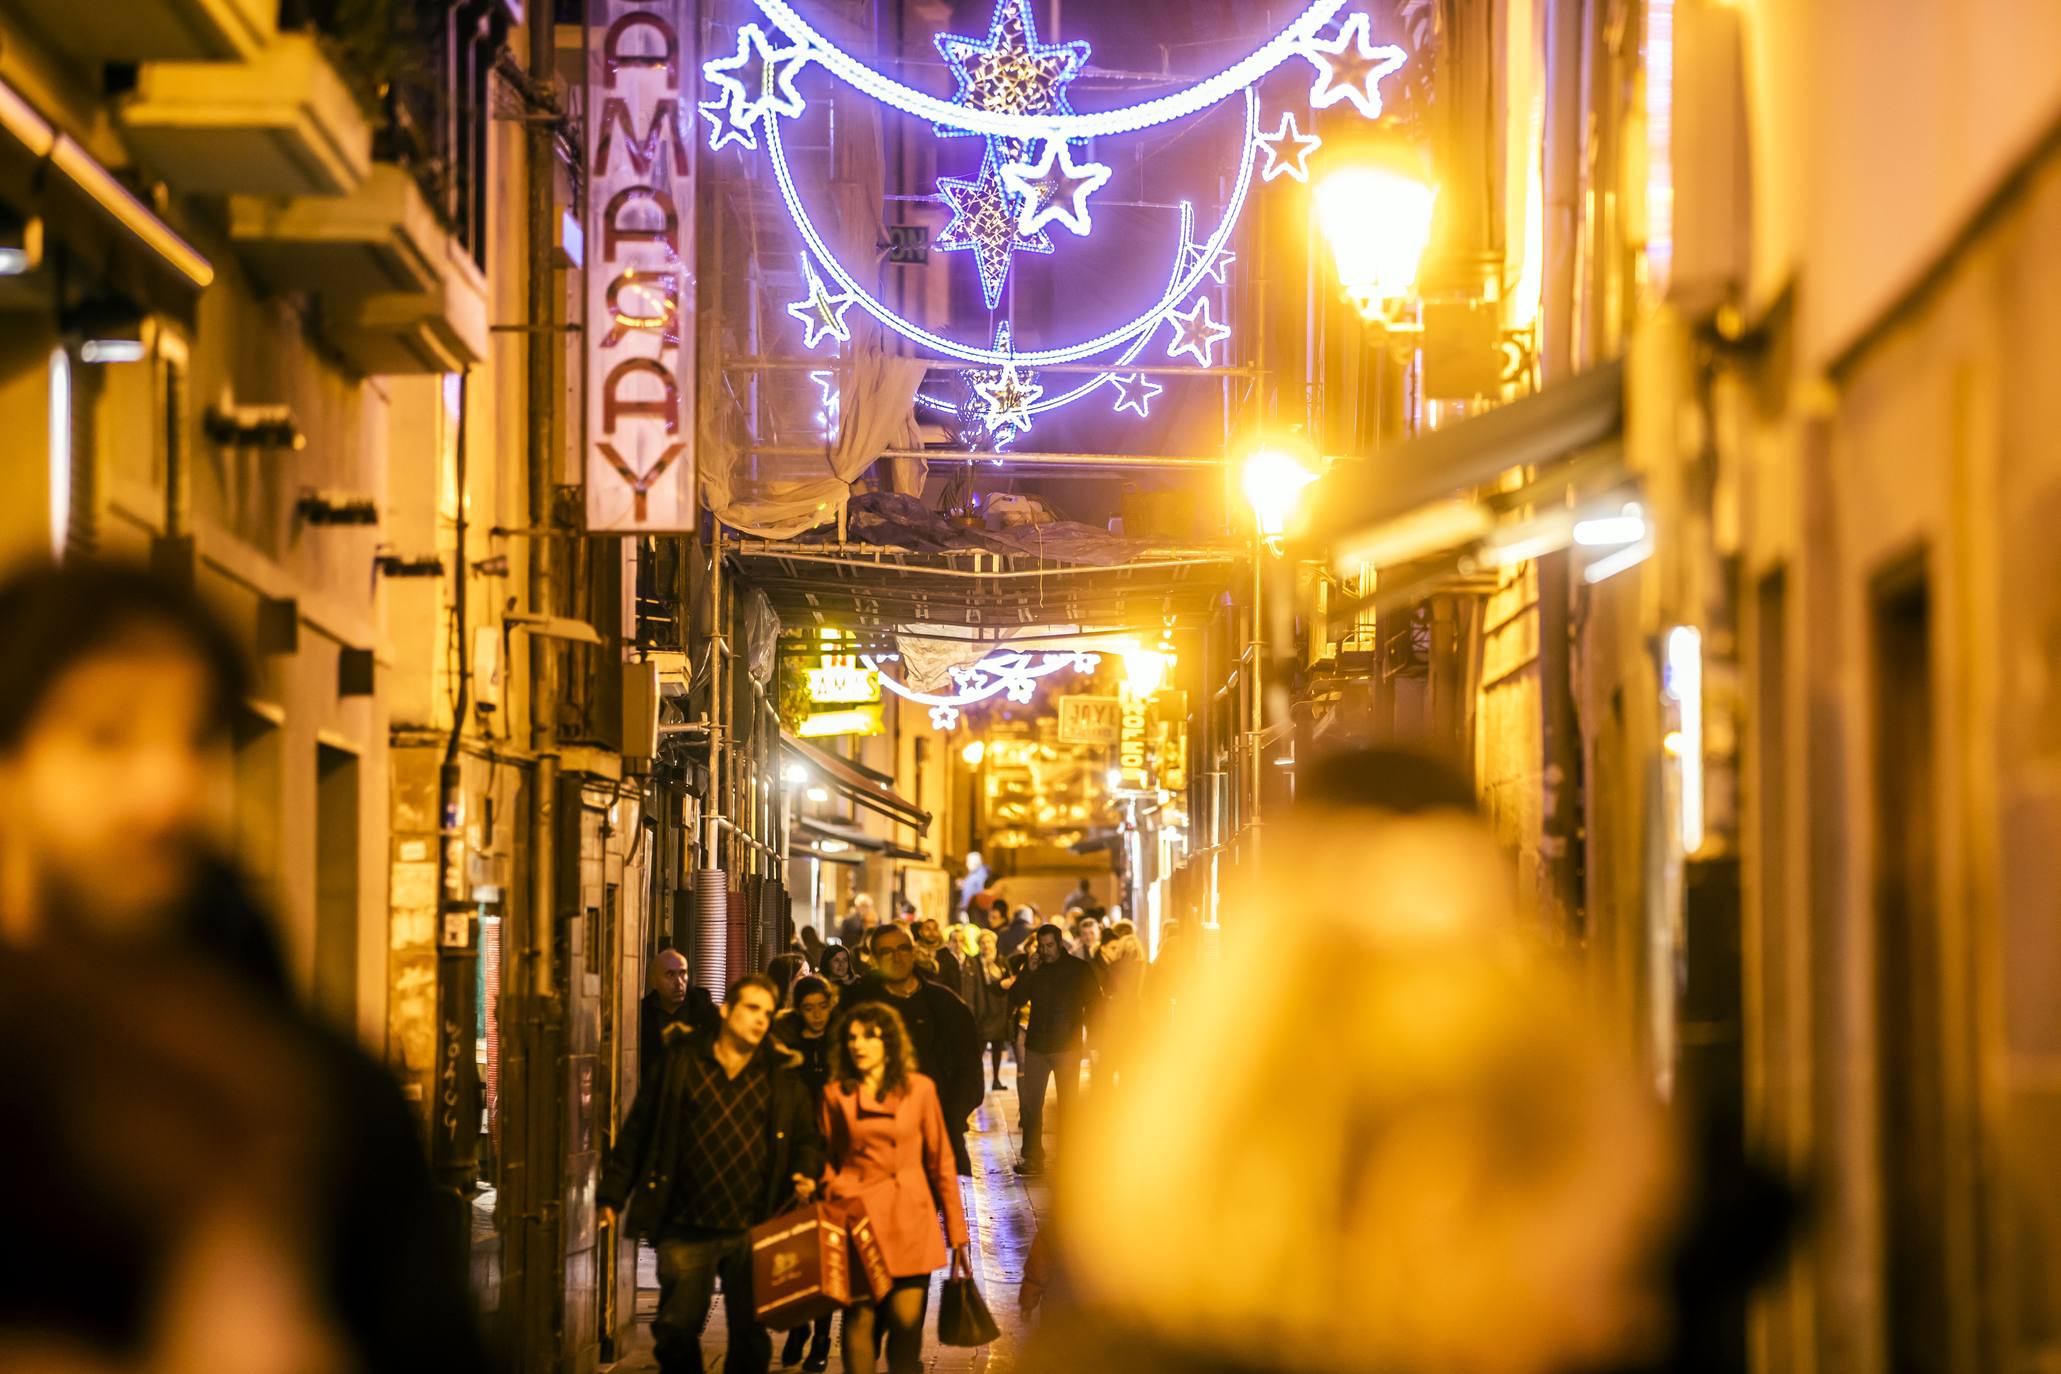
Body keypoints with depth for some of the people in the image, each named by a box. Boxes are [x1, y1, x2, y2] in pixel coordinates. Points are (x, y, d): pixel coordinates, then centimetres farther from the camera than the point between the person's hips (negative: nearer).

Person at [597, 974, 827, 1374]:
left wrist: (806, 1175, -8)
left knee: (750, 1334, 6)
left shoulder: (784, 1075, 7)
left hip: (754, 1229, 1)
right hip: (686, 1228, -1)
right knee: (677, 1329, 4)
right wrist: (613, 1193, 4)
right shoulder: (681, 1060, 4)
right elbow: (639, 1127, 7)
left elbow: (808, 1138, 14)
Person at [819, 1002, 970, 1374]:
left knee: (907, 1321, -5)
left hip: (909, 1217, 0)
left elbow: (940, 1161, 6)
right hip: (856, 1215, 0)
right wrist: (833, 1190, -5)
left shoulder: (920, 1089, 3)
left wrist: (956, 1229, 5)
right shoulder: (836, 1093, 5)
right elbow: (826, 1160, 14)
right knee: (860, 1318, -2)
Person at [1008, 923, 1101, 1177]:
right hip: (1036, 1046, 3)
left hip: (1067, 1046, -3)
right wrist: (1028, 973, -9)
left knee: (1068, 1106, 1)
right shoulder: (1035, 969, 9)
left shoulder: (1079, 969, 1)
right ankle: (1032, 1159, 0)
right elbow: (1015, 999, 4)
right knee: (1031, 1104, -2)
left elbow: (1093, 1004, 0)